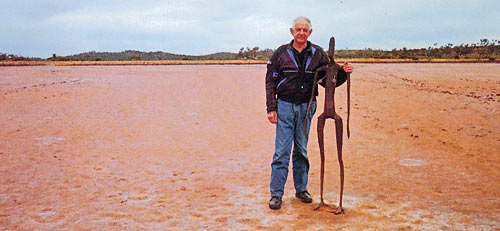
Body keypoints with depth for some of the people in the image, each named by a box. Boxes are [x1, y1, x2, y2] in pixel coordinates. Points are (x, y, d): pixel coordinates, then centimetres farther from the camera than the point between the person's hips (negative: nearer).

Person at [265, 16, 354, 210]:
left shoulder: (318, 54, 6)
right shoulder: (281, 53, 1)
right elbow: (270, 82, 2)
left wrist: (343, 73, -11)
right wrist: (271, 108, -5)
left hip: (306, 107, 2)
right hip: (285, 106, -2)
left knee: (301, 151, 11)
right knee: (281, 151, -4)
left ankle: (301, 189, 23)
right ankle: (276, 194, 2)